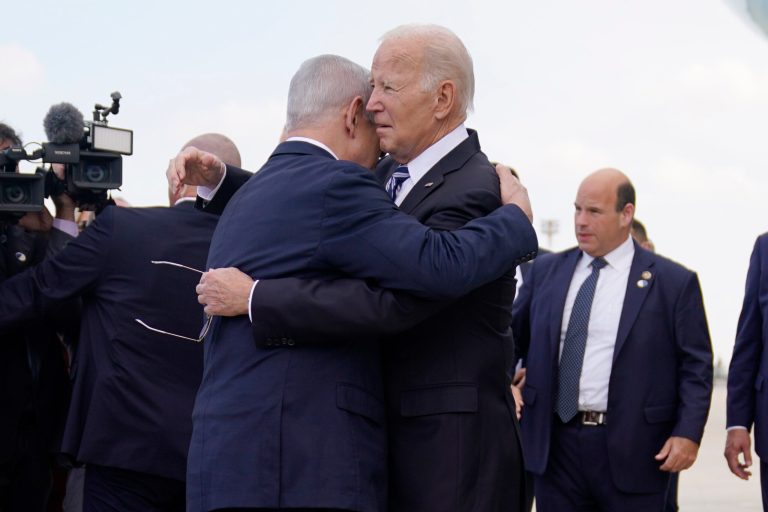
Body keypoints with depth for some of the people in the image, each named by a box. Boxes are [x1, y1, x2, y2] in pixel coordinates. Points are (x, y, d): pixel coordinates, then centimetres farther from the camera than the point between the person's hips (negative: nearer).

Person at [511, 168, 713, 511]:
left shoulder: (674, 282, 0)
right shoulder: (546, 271, 11)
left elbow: (696, 365, -1)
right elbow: (513, 332, 16)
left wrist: (688, 432, -11)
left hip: (631, 450, -3)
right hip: (556, 443, 3)